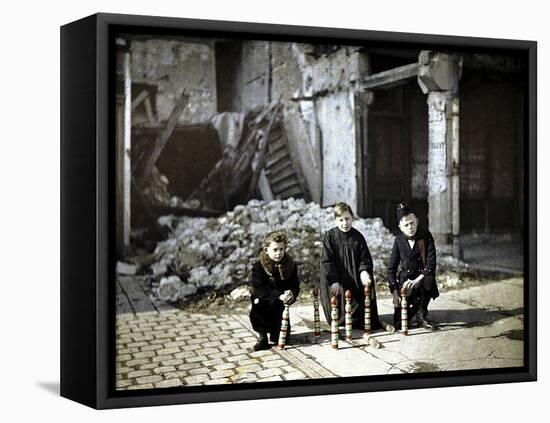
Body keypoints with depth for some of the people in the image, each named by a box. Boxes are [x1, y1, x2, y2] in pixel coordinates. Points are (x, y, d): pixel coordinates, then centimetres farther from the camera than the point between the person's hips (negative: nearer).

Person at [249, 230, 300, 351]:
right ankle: (262, 335, -13)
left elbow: (295, 286, -2)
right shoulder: (258, 267, -11)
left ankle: (274, 333, 31)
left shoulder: (290, 265, 0)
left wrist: (291, 294, -27)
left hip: (279, 306, 2)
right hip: (263, 302, -2)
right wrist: (279, 296, -35)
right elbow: (259, 289, -22)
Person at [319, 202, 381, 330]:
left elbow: (365, 258, 3)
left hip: (355, 281, 3)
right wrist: (333, 281, -18)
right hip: (336, 283, -2)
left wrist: (364, 271, -19)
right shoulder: (329, 236, -5)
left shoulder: (358, 237, 4)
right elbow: (327, 261, -10)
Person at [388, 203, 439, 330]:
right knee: (399, 324, -8)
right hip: (404, 280, 1)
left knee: (429, 280, -39)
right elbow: (391, 268, -1)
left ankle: (422, 315, -13)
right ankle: (414, 306, 28)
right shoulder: (399, 240, -3)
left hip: (421, 277, -1)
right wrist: (394, 292, -9)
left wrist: (417, 280, -26)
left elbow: (431, 263, -15)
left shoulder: (426, 236, -8)